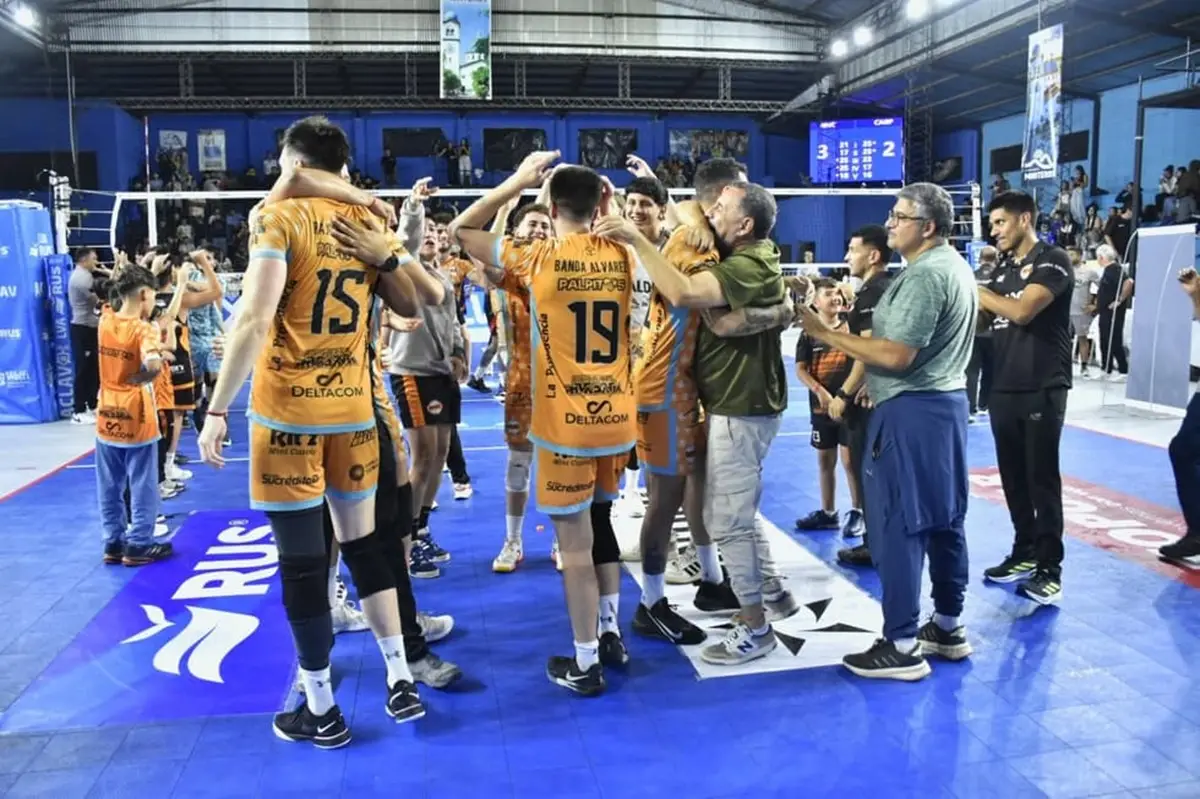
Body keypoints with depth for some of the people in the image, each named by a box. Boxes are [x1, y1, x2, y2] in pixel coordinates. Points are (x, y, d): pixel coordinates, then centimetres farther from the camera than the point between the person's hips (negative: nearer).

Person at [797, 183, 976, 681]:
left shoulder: (925, 274, -17)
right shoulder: (954, 266, 16)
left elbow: (896, 355, -22)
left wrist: (824, 333, -17)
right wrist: (871, 379, 18)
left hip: (911, 411, -11)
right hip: (945, 401, 11)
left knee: (897, 525, -5)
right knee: (942, 520, 15)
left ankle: (902, 646, 1)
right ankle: (948, 627, 26)